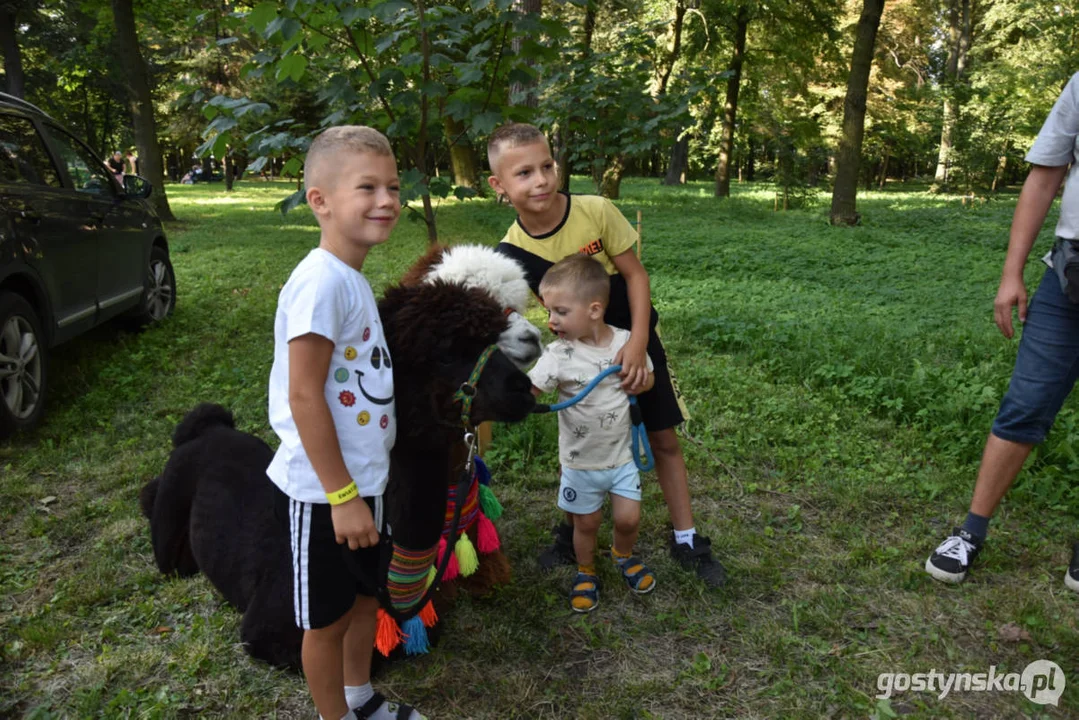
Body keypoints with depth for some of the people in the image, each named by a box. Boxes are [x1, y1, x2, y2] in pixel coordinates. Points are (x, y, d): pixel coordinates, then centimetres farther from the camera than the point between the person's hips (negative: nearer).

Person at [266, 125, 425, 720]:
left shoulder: (351, 278, 6)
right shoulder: (321, 280, -23)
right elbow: (304, 396, -24)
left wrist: (362, 485, 17)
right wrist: (342, 495, -21)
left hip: (362, 478, 9)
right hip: (327, 489, -9)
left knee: (365, 594, 24)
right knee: (327, 617, 12)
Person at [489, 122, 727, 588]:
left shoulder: (596, 211, -23)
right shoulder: (510, 254, -18)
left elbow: (635, 274, -15)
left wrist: (638, 342, -23)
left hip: (633, 341, -1)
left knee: (663, 439, 7)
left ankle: (686, 539, 23)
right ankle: (572, 532, 34)